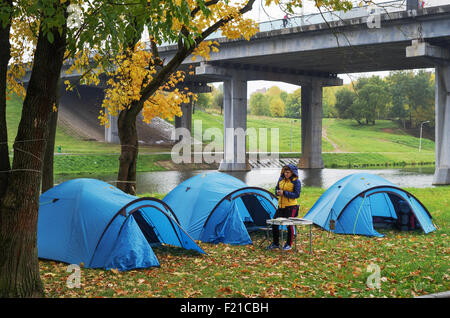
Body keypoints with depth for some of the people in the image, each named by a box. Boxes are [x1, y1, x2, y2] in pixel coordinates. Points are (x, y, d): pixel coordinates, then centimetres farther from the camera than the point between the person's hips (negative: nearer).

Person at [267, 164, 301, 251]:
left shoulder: (296, 181, -11)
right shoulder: (281, 179, 8)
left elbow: (296, 194, -15)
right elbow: (276, 189, 15)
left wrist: (284, 193, -22)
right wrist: (278, 192, -11)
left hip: (290, 206, -6)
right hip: (281, 205, 6)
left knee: (289, 225, -1)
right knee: (274, 223, 5)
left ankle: (289, 244, 14)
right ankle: (275, 243, 18)